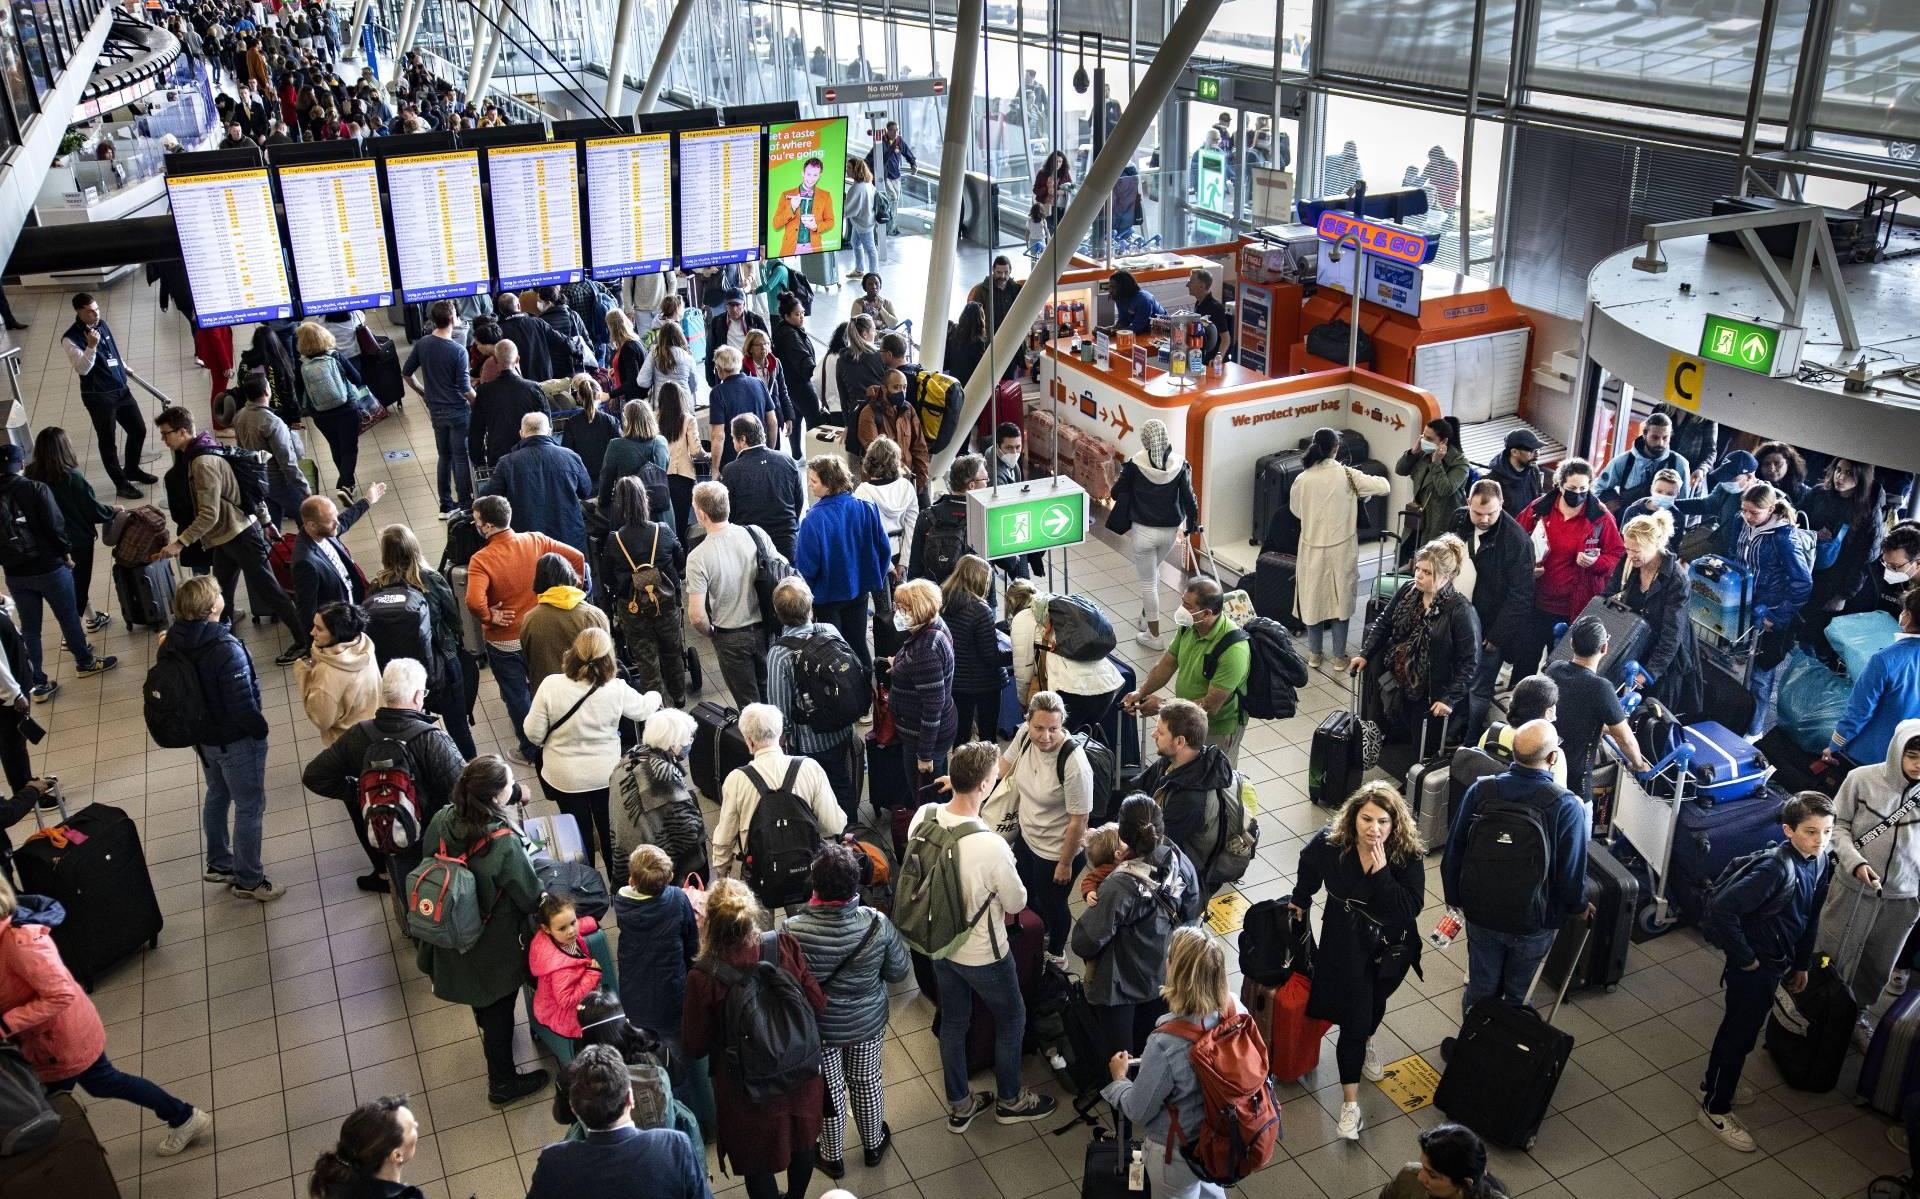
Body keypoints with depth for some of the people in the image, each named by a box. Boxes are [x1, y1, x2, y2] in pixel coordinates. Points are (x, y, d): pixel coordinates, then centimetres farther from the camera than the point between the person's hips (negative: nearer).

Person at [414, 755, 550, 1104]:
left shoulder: (441, 821, -21)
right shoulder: (504, 843, -37)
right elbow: (531, 898, -23)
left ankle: (486, 1028, 63)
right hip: (494, 947, -6)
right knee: (499, 1010, 17)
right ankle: (502, 1083, 37)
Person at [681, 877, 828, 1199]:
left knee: (757, 1162, 23)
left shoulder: (704, 977, -28)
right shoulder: (785, 945, -22)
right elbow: (818, 1004, -10)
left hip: (749, 1090, -3)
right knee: (800, 1139, 31)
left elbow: (695, 1046, -14)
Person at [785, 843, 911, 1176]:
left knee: (829, 1090, 22)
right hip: (868, 1022, 1)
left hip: (819, 1026, -1)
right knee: (867, 1081, 26)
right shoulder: (877, 923, -27)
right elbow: (900, 972, -12)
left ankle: (833, 1159, 44)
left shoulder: (793, 930, -32)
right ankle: (874, 1145, 49)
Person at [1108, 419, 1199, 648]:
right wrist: (1191, 523, 10)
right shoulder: (1179, 464, -9)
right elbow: (1188, 498, -6)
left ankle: (1154, 635, 13)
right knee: (1153, 572, 28)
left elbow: (1116, 492, -4)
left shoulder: (1135, 464, -15)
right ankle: (1146, 617, 41)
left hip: (1143, 531, -3)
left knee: (1147, 581, 9)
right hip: (1170, 531, 3)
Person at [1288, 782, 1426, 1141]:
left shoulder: (1409, 855, -26)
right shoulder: (1330, 843, -23)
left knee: (1376, 1001, 28)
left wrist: (1381, 873, -41)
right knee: (1354, 1019, -1)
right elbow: (1309, 868, 1)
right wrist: (1301, 900, 15)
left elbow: (1411, 908, -32)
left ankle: (1365, 1044, 61)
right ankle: (1350, 1102, 12)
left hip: (1391, 948, 2)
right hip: (1346, 945, -1)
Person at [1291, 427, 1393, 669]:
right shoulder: (1347, 475, -12)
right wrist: (1362, 486, 13)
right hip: (1341, 550, -1)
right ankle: (1339, 656, 18)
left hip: (1313, 549, 1)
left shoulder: (1303, 479, -9)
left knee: (1314, 599, 13)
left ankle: (1315, 655, 22)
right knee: (1340, 600, 11)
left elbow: (1296, 510, 7)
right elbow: (1385, 486, -6)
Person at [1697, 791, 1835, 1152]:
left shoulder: (1822, 863, -4)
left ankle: (1717, 1082, 45)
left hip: (1778, 961, 8)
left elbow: (1810, 919, 11)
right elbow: (1721, 908, -34)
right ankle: (1715, 1108, 21)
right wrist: (1744, 958, -23)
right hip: (1754, 964, -8)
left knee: (1742, 1027, 24)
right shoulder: (1777, 868, -30)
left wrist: (1801, 964, 17)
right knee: (1739, 1032, 5)